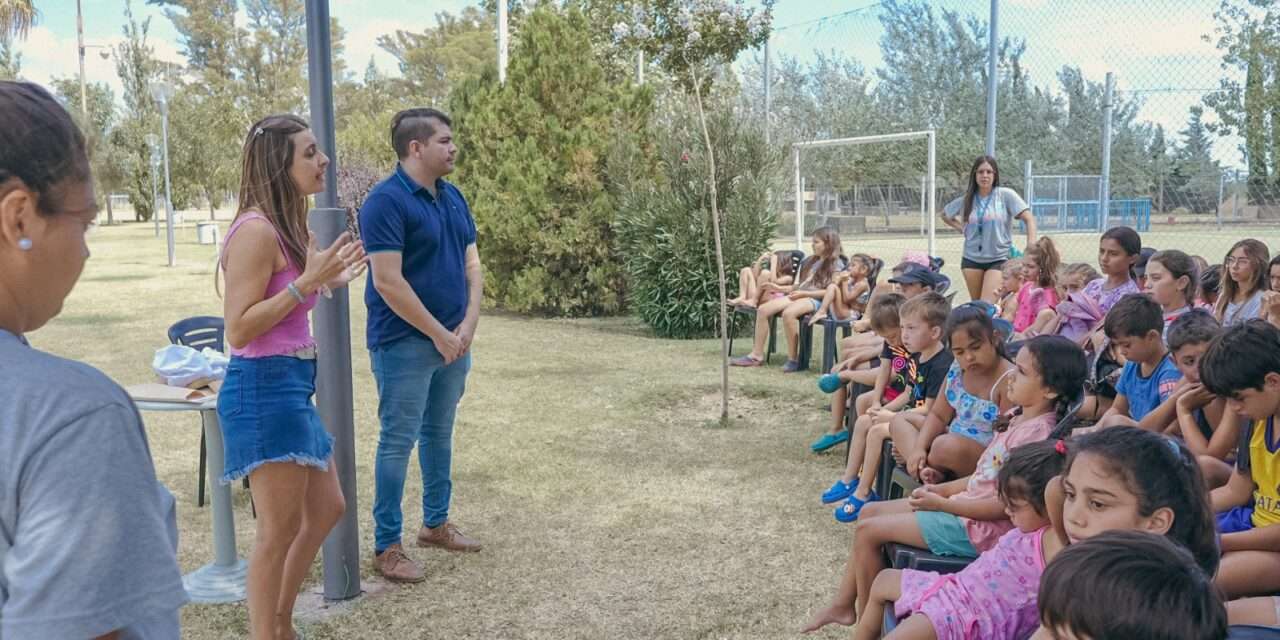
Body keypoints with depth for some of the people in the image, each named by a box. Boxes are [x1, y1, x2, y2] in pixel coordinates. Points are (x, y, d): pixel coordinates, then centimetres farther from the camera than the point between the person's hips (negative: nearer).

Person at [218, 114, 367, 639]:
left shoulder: (288, 226, 12)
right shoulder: (257, 229, -17)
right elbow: (238, 329, -21)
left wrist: (329, 280, 13)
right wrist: (307, 281, -23)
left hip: (291, 388, 10)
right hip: (264, 388, -10)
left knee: (327, 508, 19)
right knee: (281, 529, 0)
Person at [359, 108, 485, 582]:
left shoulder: (453, 198, 9)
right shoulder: (385, 201, -15)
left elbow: (472, 264, 11)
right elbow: (387, 282, -21)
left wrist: (468, 324, -4)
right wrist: (439, 334, -16)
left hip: (454, 341, 8)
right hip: (405, 344, -7)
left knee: (439, 433, 17)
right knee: (398, 441, 0)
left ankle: (436, 523, 32)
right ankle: (387, 546, 11)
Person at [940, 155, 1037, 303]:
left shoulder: (1006, 195, -6)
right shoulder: (966, 199, 4)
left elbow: (1029, 219, -8)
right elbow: (945, 215, 21)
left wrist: (1031, 250, -18)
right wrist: (963, 229, 7)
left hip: (998, 259, -4)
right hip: (971, 259, 4)